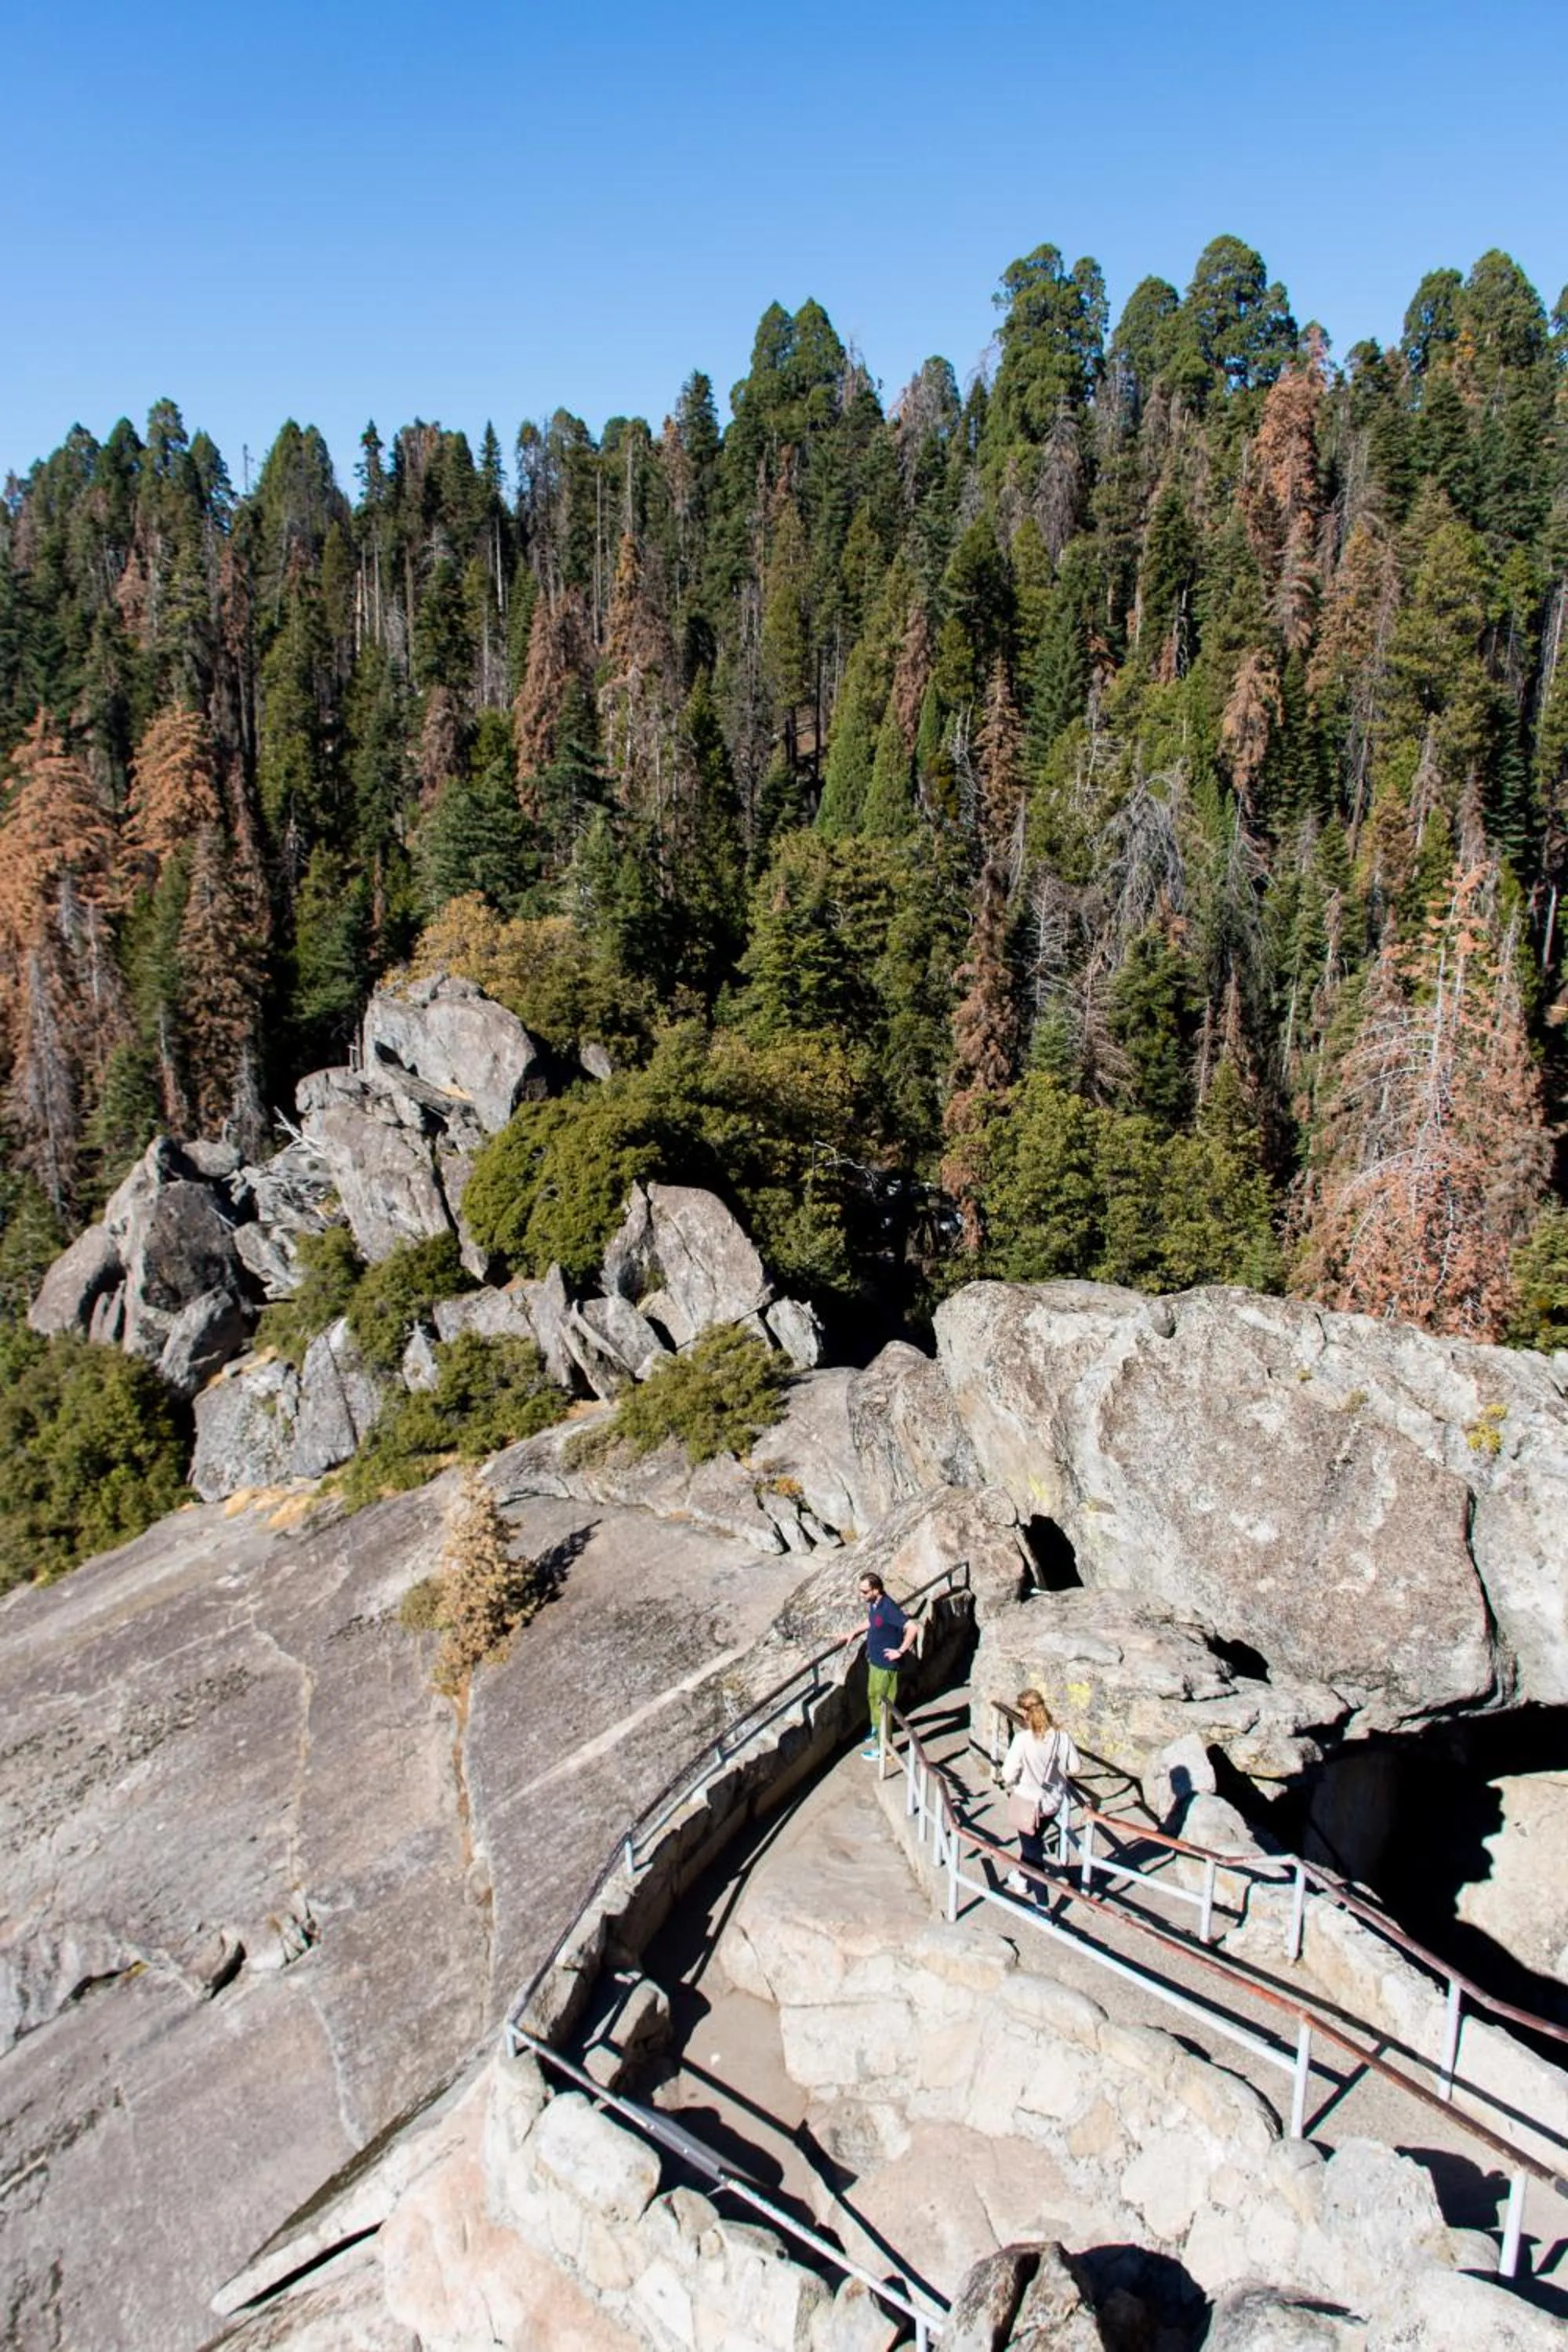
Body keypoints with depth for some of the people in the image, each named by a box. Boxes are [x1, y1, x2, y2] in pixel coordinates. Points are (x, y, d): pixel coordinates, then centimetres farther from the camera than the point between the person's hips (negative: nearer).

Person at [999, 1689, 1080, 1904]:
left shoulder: (1023, 1739, -27)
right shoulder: (1061, 1737, -15)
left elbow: (1008, 1773, -22)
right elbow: (1075, 1767, -3)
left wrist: (1008, 1782, 0)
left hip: (1027, 1802, -5)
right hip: (1052, 1801, 5)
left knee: (1032, 1850, 12)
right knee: (1033, 1841, 29)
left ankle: (1042, 1905, 16)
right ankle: (1020, 1880, 51)